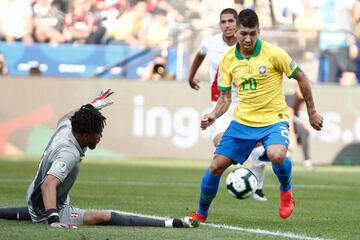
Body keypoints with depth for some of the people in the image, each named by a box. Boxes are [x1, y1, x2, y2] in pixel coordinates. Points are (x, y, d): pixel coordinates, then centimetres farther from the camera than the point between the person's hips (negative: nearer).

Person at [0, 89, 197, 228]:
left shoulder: (65, 128, -5)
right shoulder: (69, 154, -31)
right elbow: (49, 184, -45)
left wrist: (93, 106, 33)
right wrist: (54, 219, -58)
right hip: (51, 211, -10)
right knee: (105, 217, -22)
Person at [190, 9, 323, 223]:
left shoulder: (274, 54, -13)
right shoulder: (228, 60, -1)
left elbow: (301, 78, -2)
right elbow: (225, 97, 7)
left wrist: (312, 112, 3)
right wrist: (213, 116, -13)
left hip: (274, 119, -4)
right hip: (242, 122, 4)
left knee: (276, 155, -34)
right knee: (216, 166, -3)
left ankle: (286, 190, -1)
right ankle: (201, 214, 18)